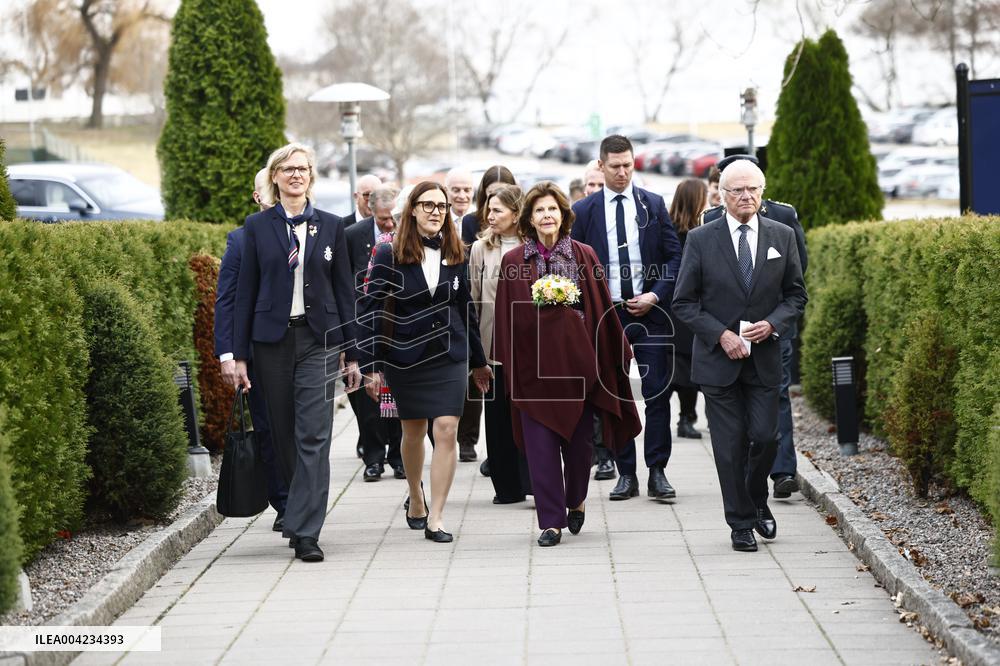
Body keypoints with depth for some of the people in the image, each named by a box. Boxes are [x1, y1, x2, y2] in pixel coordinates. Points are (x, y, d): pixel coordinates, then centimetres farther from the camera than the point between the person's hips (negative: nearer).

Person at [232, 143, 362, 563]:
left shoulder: (330, 226, 7)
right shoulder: (257, 226, 5)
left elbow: (343, 291, 9)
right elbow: (245, 291, 5)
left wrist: (351, 354, 6)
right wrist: (239, 355, 0)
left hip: (318, 339, -1)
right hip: (272, 339, 1)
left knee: (314, 437, -10)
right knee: (284, 435, 7)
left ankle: (306, 533, -13)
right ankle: (297, 515, 24)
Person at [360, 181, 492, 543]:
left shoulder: (455, 254, 4)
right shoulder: (389, 254, -6)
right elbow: (373, 310, -6)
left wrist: (478, 360, 16)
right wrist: (372, 364, -11)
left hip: (449, 354, 1)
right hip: (405, 357, -1)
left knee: (447, 431, -10)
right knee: (413, 432, 12)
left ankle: (436, 517, -8)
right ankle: (415, 498, 37)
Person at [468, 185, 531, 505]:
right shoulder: (481, 248, 7)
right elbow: (473, 299, 9)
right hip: (493, 343, 3)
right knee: (497, 415, 5)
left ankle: (535, 482, 1)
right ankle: (508, 486, 13)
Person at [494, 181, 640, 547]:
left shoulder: (584, 256, 4)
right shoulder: (513, 261, 3)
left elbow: (602, 309, 6)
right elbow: (507, 318, 4)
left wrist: (616, 351, 5)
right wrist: (507, 364, -1)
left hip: (577, 359, 1)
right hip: (534, 363, 0)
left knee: (578, 440, 7)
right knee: (541, 444, -3)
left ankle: (576, 500, 33)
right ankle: (551, 520, 3)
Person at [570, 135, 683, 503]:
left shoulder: (653, 205, 5)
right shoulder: (584, 210, 4)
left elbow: (675, 256, 5)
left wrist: (656, 296, -8)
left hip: (649, 312, 0)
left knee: (658, 394, -4)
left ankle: (657, 472, 2)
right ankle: (626, 474, 10)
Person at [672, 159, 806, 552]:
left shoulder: (782, 237, 4)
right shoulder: (701, 240, -2)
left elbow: (796, 294, 11)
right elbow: (684, 302, -1)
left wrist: (773, 324, -8)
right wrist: (722, 335, -12)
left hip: (764, 359, 2)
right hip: (718, 358, -1)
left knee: (765, 437, -2)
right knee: (730, 446, 0)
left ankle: (757, 501, 27)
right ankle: (741, 523, 12)